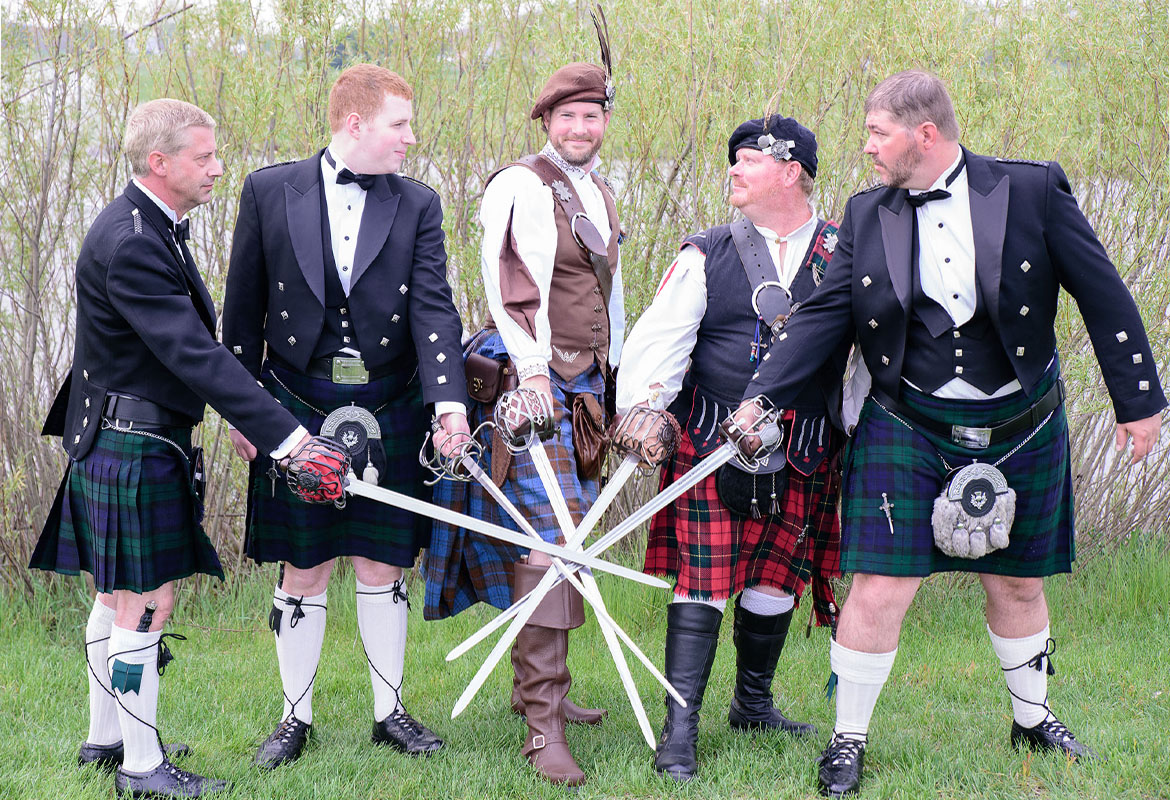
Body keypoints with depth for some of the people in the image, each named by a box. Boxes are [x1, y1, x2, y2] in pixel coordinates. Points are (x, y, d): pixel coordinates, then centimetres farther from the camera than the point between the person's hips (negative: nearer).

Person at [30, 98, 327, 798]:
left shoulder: (155, 227, 10)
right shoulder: (129, 244, -24)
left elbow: (193, 342, 17)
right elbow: (194, 354, -29)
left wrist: (243, 417, 14)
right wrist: (283, 435, -31)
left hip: (131, 443, 11)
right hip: (133, 446, -11)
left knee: (122, 597, 19)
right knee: (148, 604, -3)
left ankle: (106, 739, 32)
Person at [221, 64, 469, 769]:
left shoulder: (419, 205, 4)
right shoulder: (270, 192, 0)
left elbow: (434, 308, -6)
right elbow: (244, 311, 4)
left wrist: (449, 399, -21)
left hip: (388, 415, 1)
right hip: (296, 413, -1)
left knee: (383, 569, 10)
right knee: (303, 573, 6)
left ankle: (391, 712, 23)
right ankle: (296, 718, 20)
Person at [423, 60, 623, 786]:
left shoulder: (602, 195, 19)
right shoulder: (521, 187, -8)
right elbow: (511, 285, -15)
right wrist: (533, 371, -22)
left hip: (587, 383, 8)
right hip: (533, 380, -8)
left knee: (573, 536, 9)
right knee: (545, 540, -14)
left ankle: (537, 685, 21)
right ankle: (543, 725, -15)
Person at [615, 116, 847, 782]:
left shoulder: (846, 257, 5)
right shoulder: (707, 256, 4)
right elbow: (658, 340, -1)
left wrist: (860, 440, 6)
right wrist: (640, 413, -14)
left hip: (802, 459, 1)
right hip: (710, 450, -1)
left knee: (775, 583, 10)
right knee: (702, 583, -5)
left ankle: (753, 703, 30)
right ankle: (680, 727, -1)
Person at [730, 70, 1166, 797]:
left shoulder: (1032, 191, -9)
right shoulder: (867, 216, -2)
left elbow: (1103, 295, -4)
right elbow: (825, 315, -1)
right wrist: (761, 397, -11)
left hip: (1019, 431, 0)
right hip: (908, 432, 0)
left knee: (1018, 582, 16)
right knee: (880, 591, -6)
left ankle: (1032, 719, 39)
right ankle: (849, 740, 12)